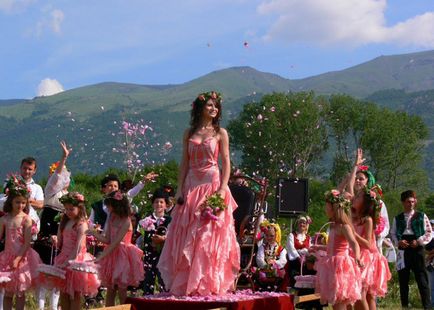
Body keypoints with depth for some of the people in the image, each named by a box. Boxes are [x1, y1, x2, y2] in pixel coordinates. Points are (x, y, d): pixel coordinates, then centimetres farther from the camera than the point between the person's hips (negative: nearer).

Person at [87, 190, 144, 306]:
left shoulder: (126, 222, -15)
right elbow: (107, 240, 3)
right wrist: (94, 233, -9)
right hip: (112, 255, 7)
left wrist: (101, 257, -25)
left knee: (122, 290, -3)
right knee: (110, 290, 8)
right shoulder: (111, 219, 7)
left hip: (122, 257, -7)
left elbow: (116, 242, -22)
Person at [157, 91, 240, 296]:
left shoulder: (220, 133, 4)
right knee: (187, 238, 2)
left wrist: (222, 188, -14)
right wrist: (180, 189, 1)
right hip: (191, 186, 3)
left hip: (212, 185, -3)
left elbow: (226, 163, -1)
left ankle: (210, 283, 0)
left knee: (210, 237, -5)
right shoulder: (189, 133, 12)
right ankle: (185, 284, 8)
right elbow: (184, 163, 10)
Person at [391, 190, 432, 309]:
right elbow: (393, 233, 10)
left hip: (417, 249, -3)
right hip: (403, 251, 3)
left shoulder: (421, 216, 4)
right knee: (403, 279, 6)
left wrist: (419, 241, -11)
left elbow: (429, 232, 2)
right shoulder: (397, 218, 11)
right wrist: (398, 242, -9)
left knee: (422, 279, -6)